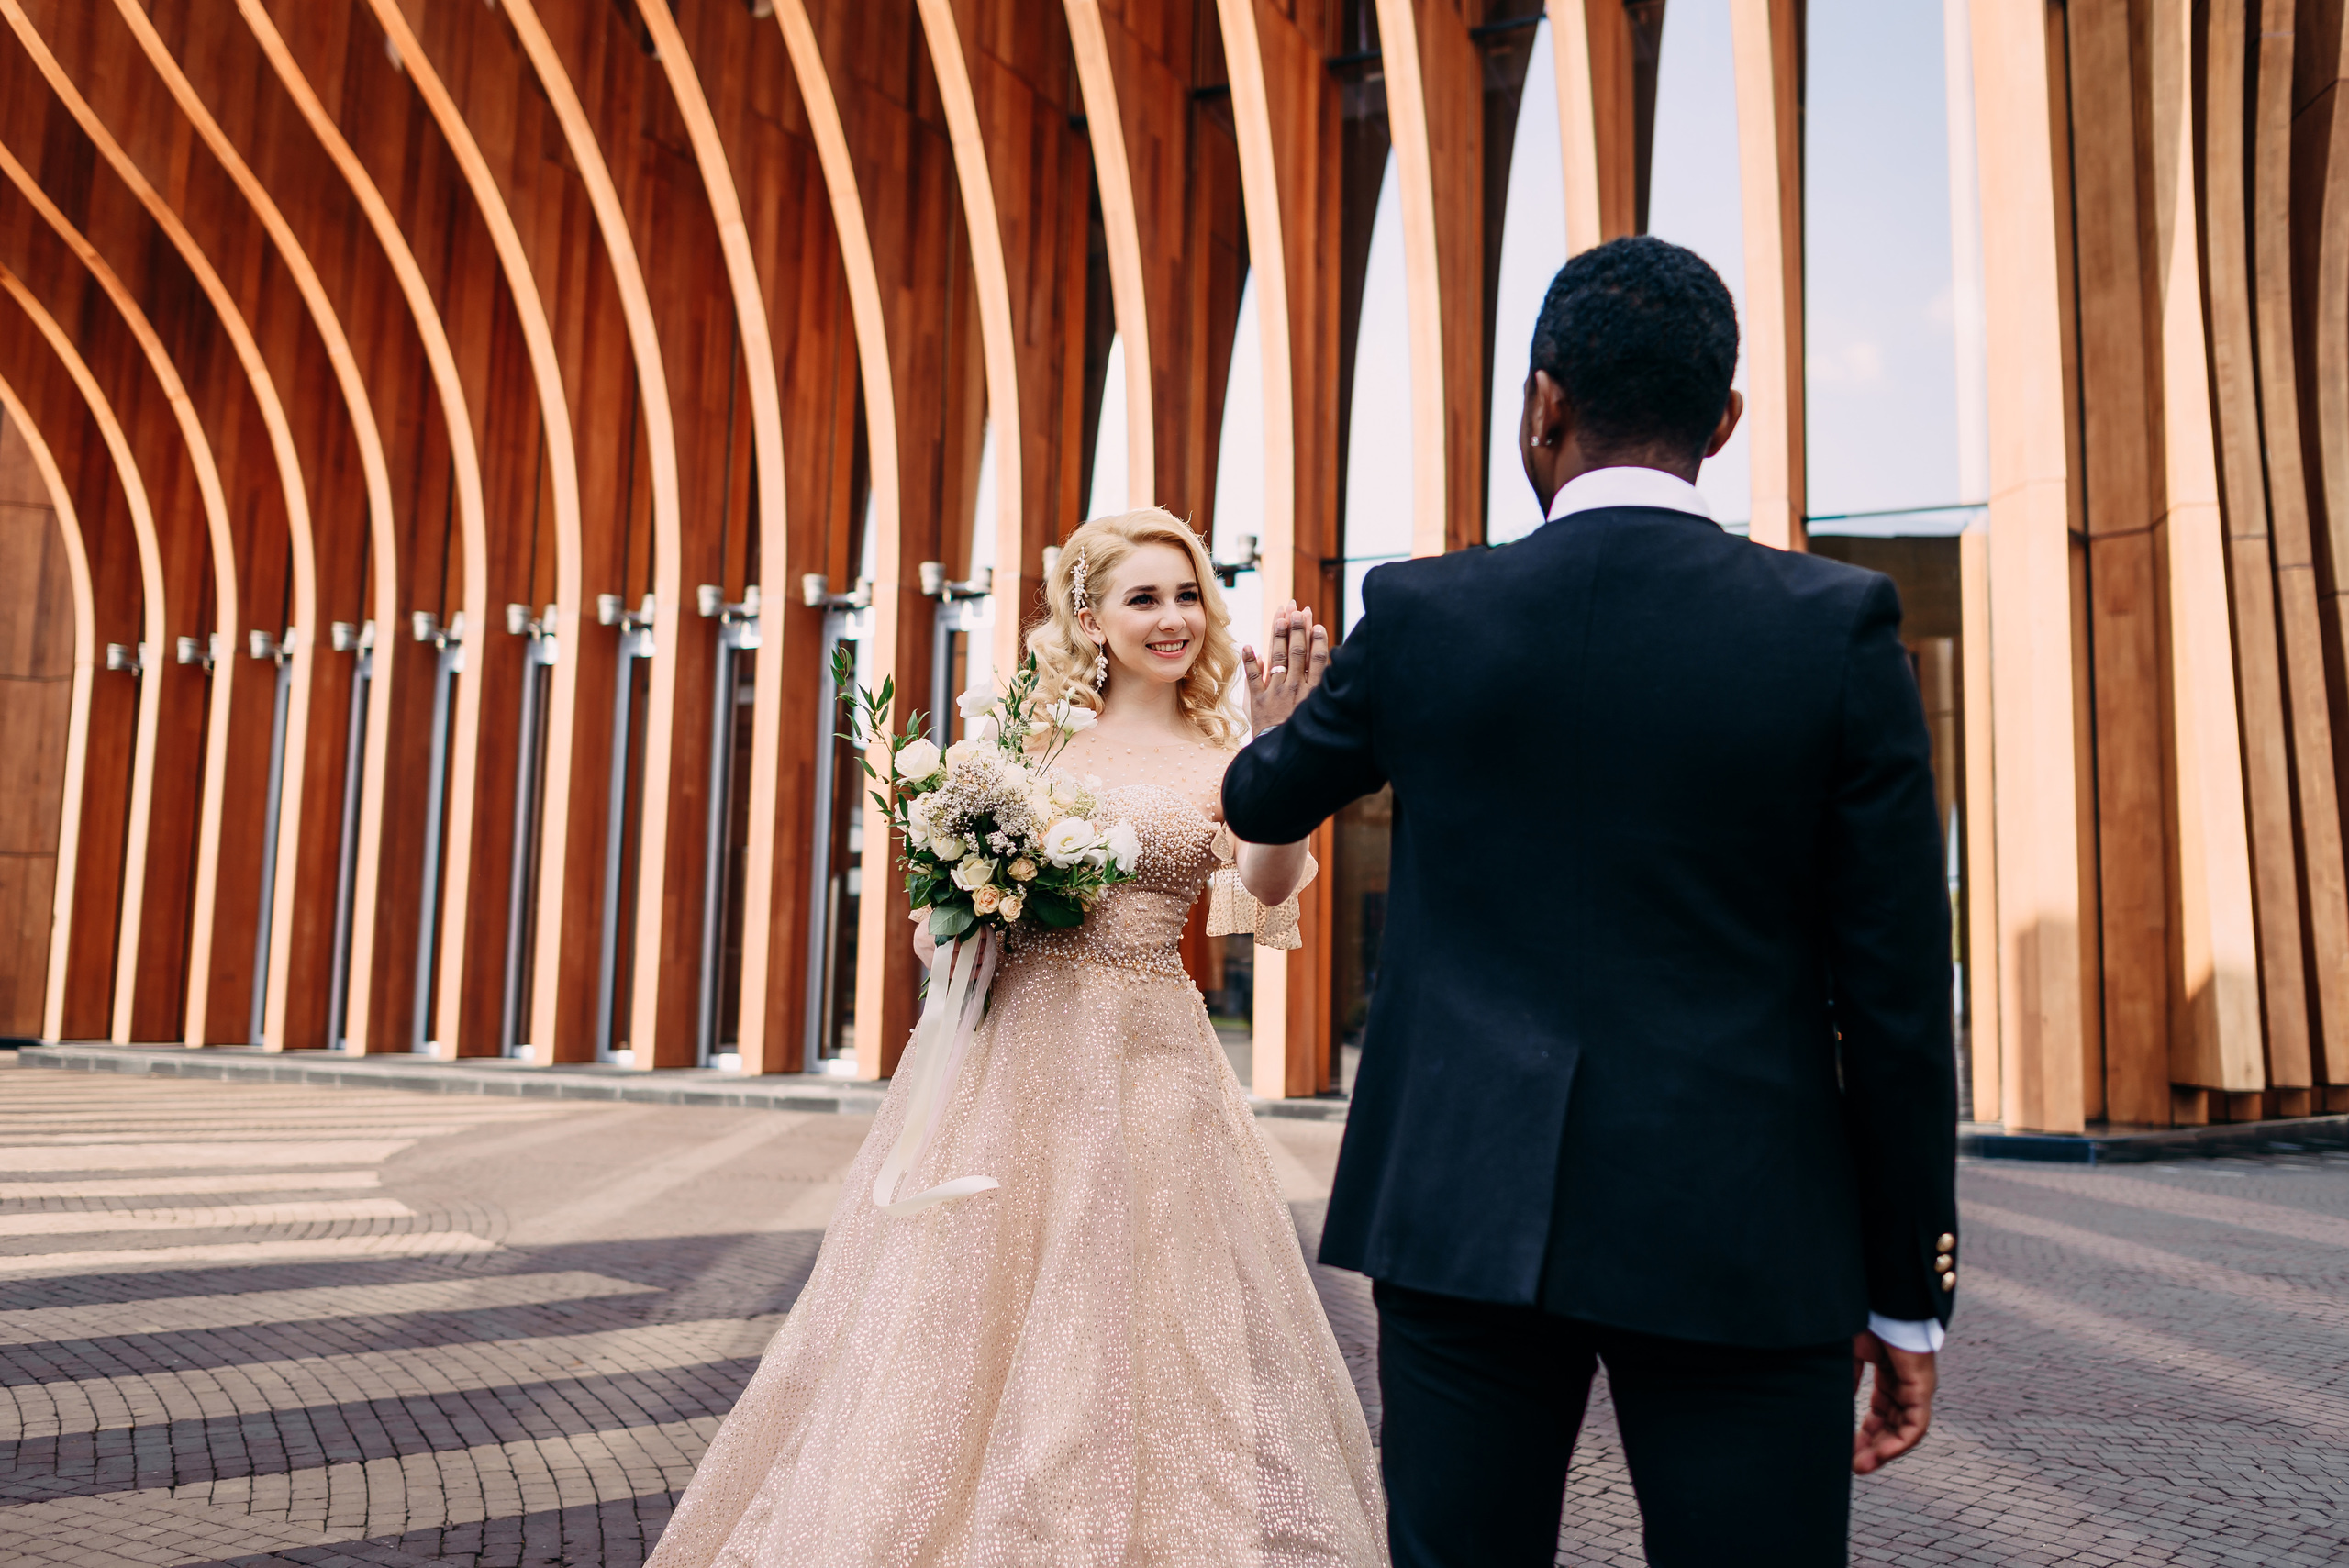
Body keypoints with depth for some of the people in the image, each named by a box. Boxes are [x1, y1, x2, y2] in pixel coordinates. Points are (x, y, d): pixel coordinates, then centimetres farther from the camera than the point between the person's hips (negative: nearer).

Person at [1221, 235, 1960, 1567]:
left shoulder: (1421, 613, -2)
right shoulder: (1839, 625, -5)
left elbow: (1270, 802, 18)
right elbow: (1894, 993, -4)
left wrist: (1244, 778, 43)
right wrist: (1906, 1292, 6)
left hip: (1465, 1208, 1)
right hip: (1742, 1235, -1)